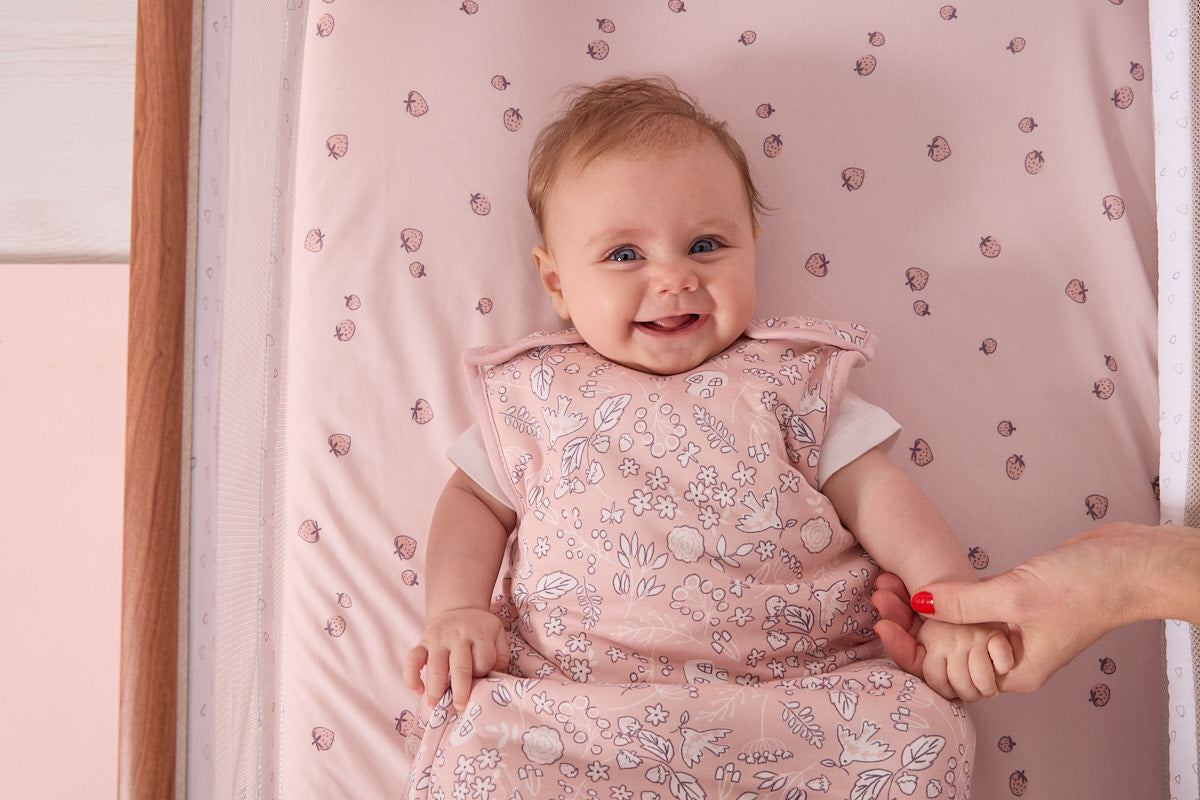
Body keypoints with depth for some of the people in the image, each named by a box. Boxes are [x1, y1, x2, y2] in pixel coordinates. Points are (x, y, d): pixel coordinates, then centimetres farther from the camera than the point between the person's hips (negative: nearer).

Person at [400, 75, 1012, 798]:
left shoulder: (787, 375, 10)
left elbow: (874, 489, 8)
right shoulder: (535, 390, 11)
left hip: (794, 691, 1)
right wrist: (455, 611, 3)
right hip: (579, 703, 0)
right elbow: (476, 501, 19)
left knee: (929, 735, -21)